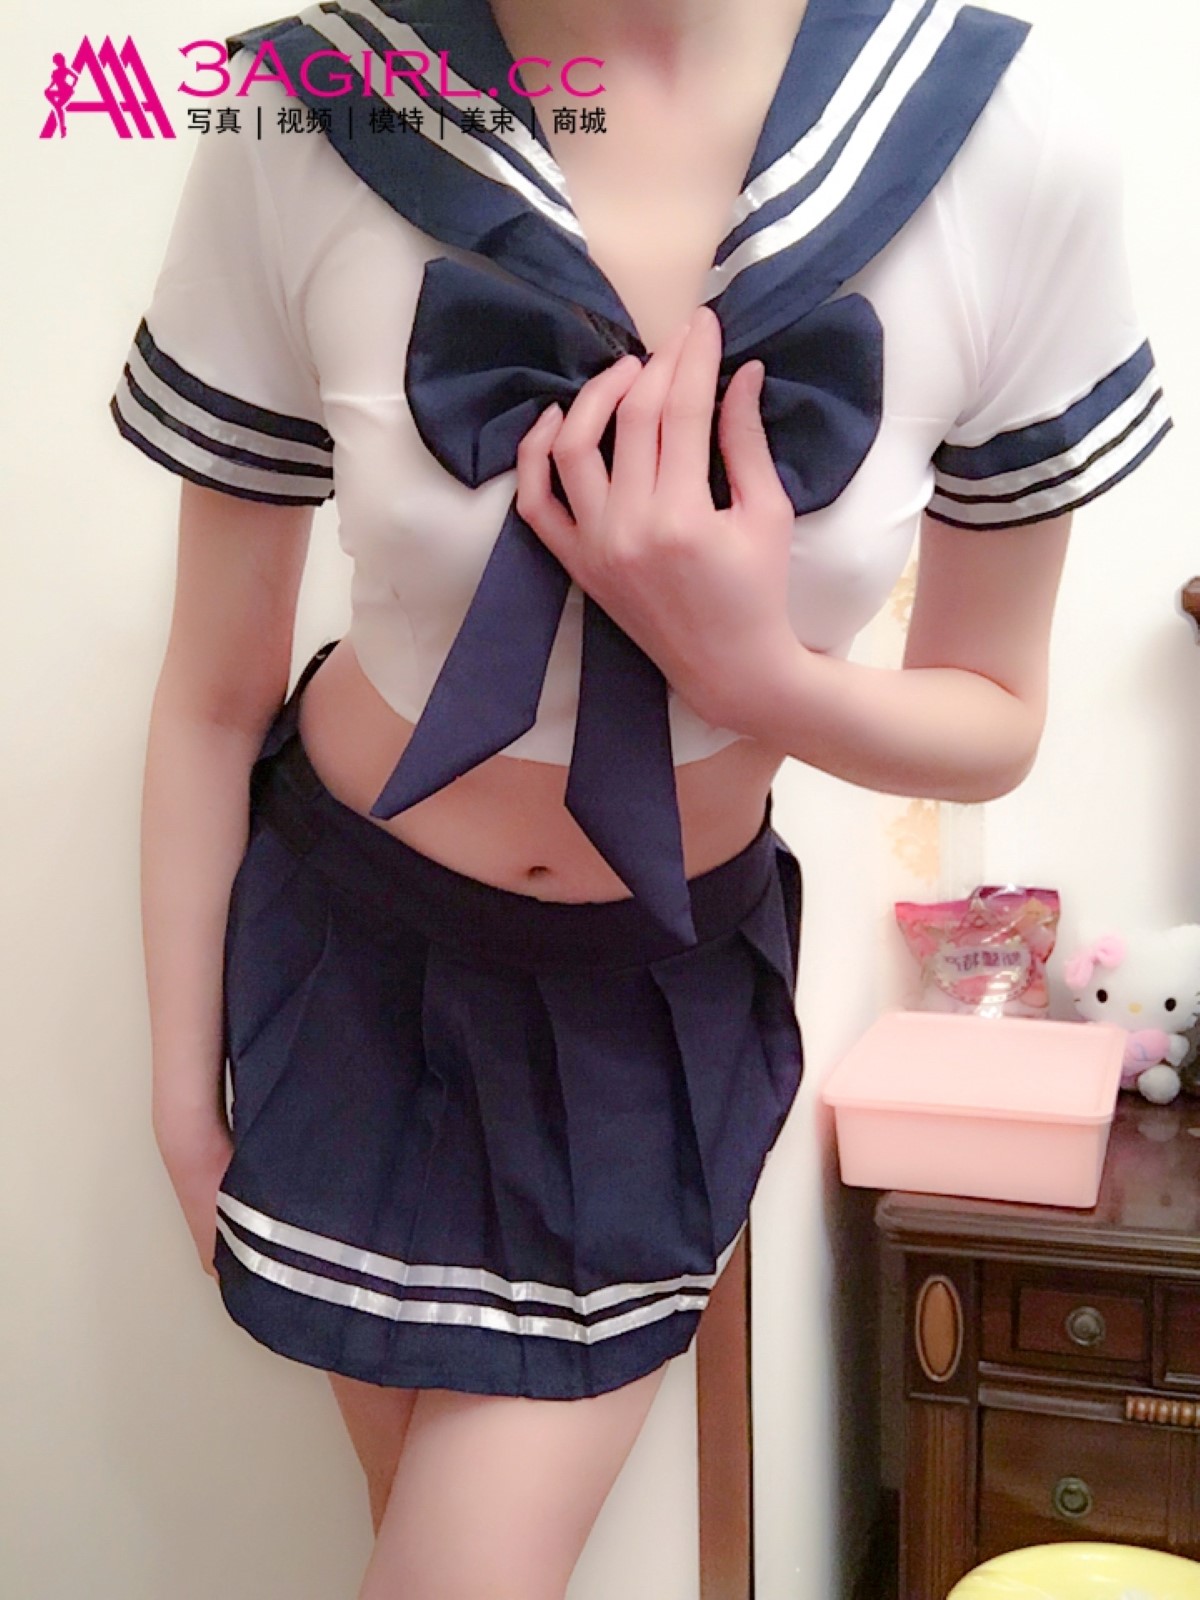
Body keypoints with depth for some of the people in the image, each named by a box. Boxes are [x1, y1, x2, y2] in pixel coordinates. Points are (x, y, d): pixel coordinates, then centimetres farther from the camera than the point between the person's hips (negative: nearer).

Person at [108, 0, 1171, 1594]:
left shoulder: (1012, 139, -17)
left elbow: (997, 724, -6)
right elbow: (213, 698, -7)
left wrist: (747, 670, -27)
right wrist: (184, 1084, 2)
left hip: (671, 987, 0)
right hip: (359, 942, 1)